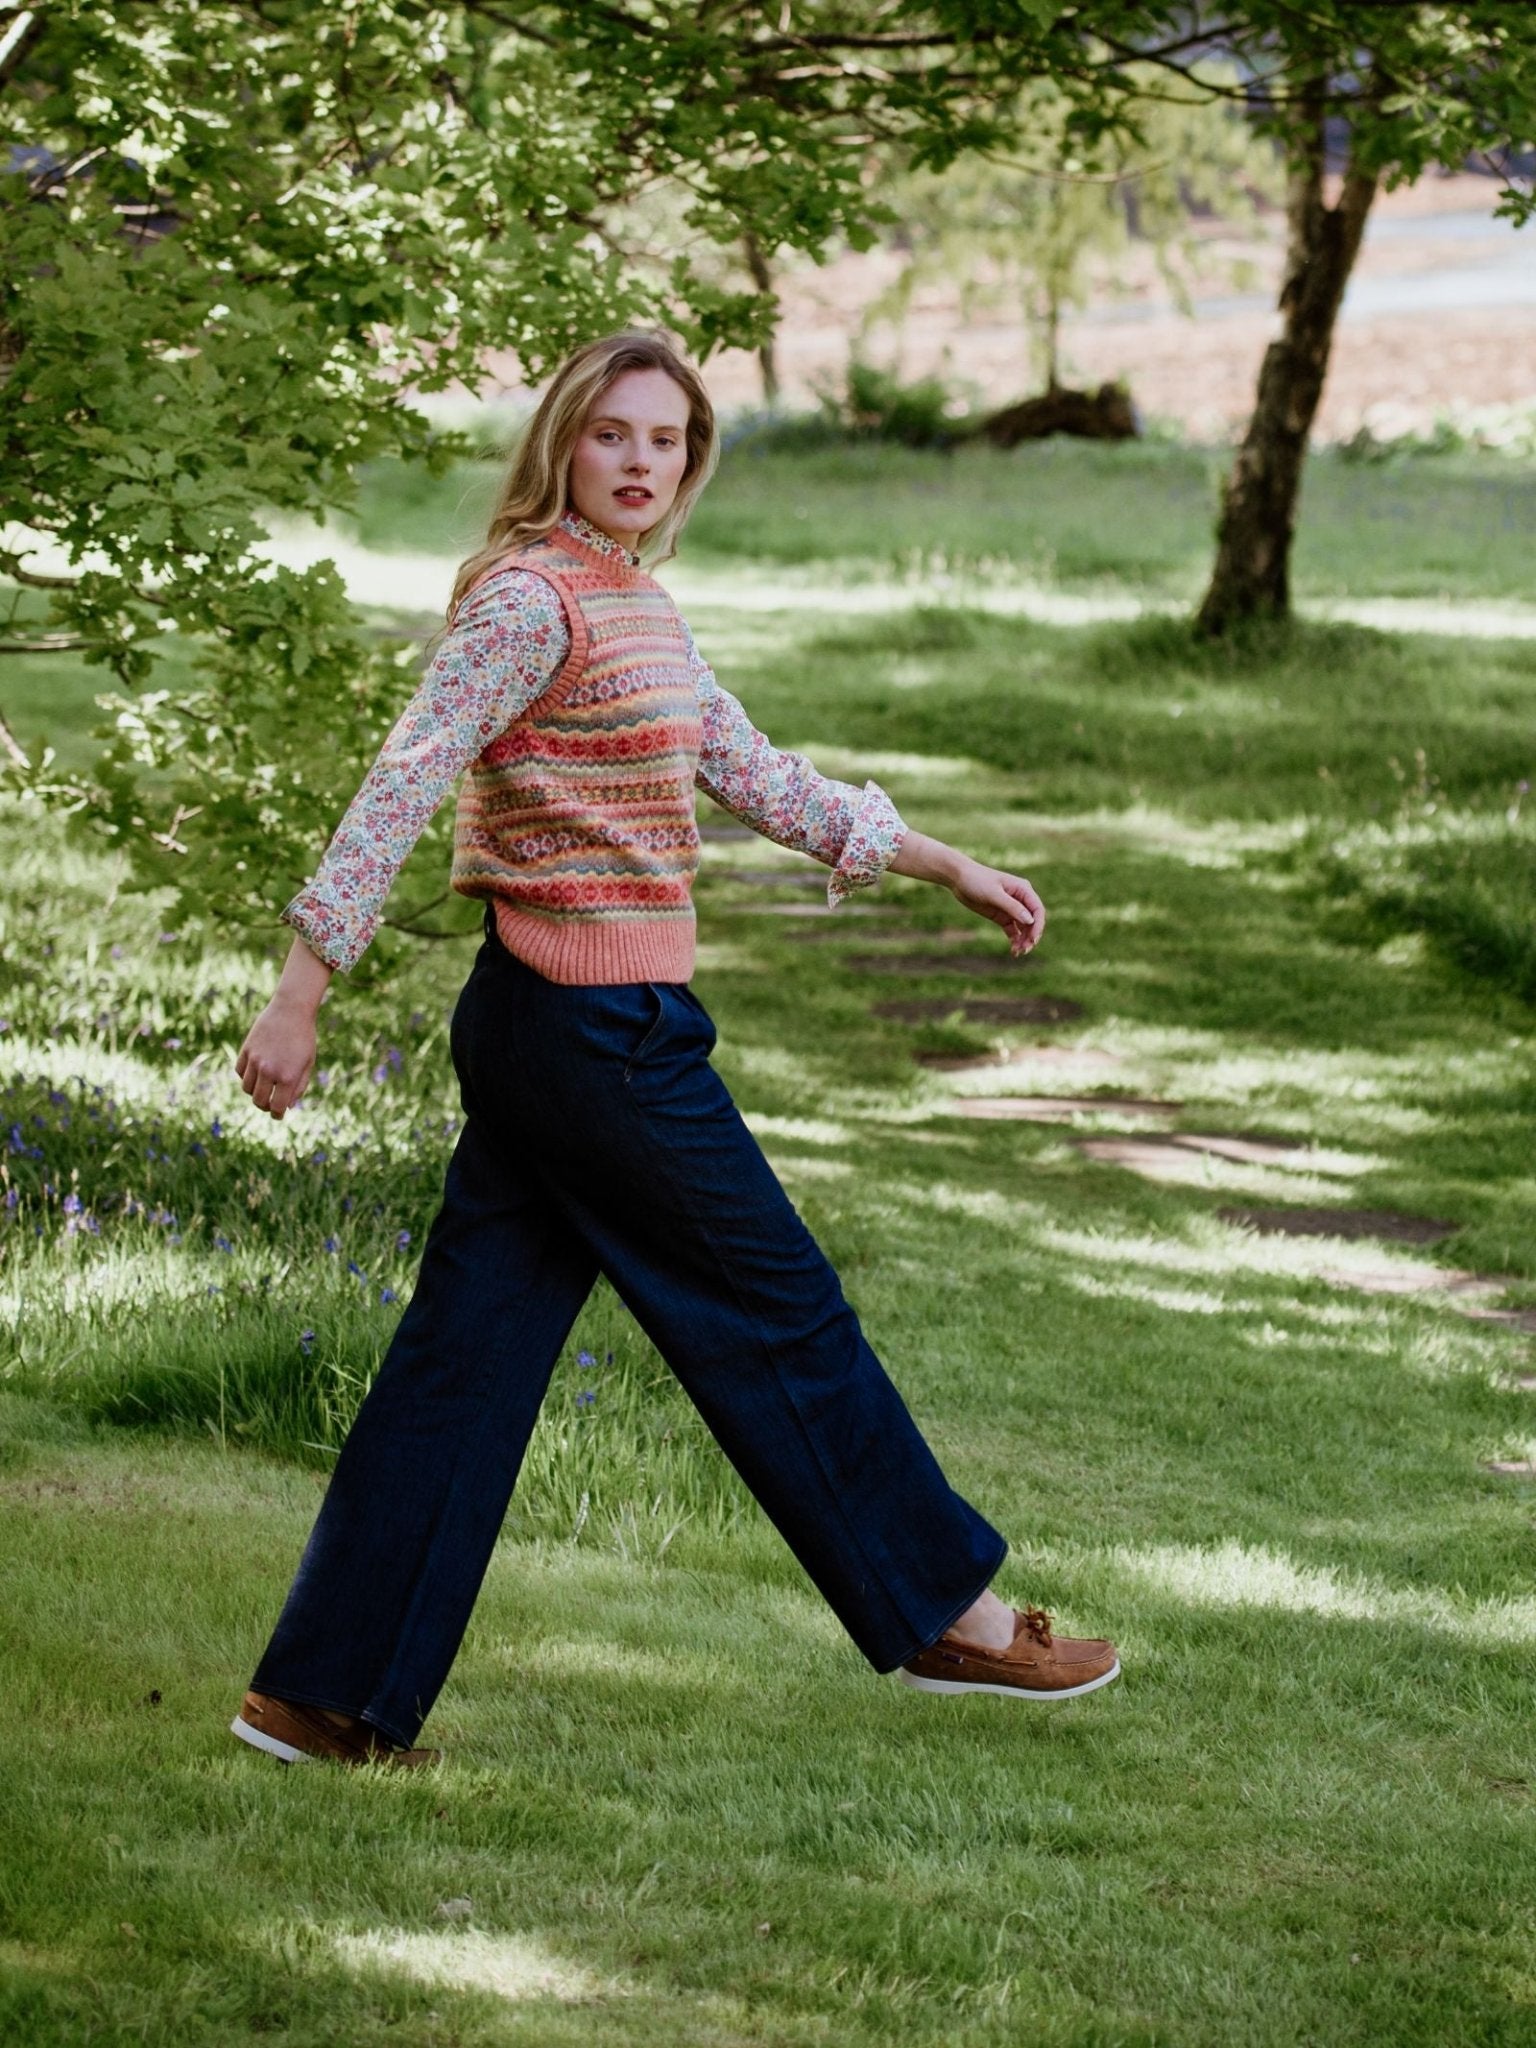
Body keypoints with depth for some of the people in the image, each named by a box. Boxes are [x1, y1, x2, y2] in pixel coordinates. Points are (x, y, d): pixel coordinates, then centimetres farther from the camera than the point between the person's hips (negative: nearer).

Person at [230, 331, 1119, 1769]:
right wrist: (301, 992, -24)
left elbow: (752, 774, 24)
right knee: (777, 1312, 4)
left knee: (466, 1353, 7)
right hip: (597, 1024, -9)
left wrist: (948, 866, 27)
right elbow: (403, 785, -19)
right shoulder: (533, 598, -13)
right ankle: (948, 1617, 18)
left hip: (546, 1028, 9)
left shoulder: (636, 609, 15)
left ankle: (325, 1695, 8)